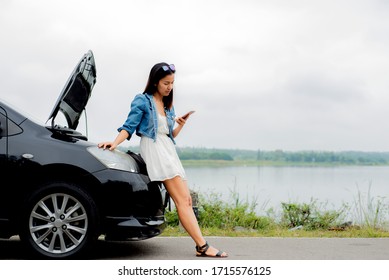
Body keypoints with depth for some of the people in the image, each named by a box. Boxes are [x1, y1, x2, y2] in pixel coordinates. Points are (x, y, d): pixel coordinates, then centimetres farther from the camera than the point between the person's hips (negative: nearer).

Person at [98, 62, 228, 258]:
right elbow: (129, 126, -6)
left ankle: (201, 246, 0)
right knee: (181, 200, -16)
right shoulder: (142, 101, 0)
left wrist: (181, 125, 2)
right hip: (154, 150, -8)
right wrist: (115, 143, -21)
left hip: (169, 152, 8)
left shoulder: (168, 106, 21)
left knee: (186, 200, 1)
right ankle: (202, 246, -19)